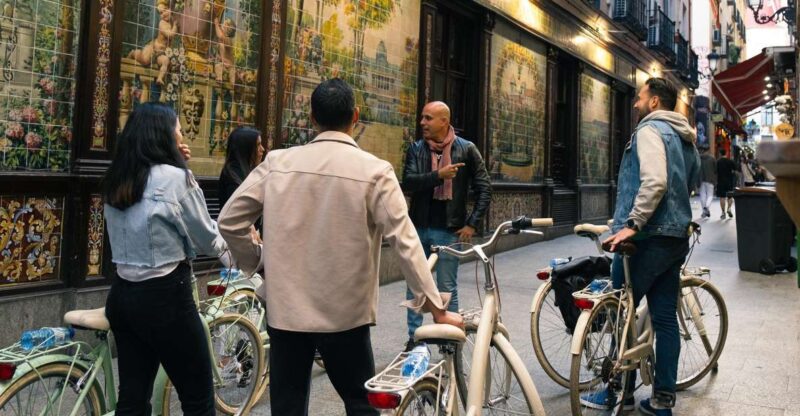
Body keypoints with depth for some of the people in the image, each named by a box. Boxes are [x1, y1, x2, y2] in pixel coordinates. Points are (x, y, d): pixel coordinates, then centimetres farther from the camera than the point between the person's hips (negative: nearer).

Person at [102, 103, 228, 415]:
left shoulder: (116, 181, 7)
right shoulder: (174, 177, -14)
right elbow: (206, 240, -7)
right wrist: (227, 241, 14)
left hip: (122, 295, 7)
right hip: (164, 296, -7)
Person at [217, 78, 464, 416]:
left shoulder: (278, 162, -3)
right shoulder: (374, 171, -11)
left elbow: (229, 221, -1)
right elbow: (405, 242, -14)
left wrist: (255, 263, 14)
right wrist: (436, 307, -9)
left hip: (284, 308, 3)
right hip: (344, 313, -2)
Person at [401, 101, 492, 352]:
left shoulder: (466, 150, -2)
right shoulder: (416, 149, 3)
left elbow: (484, 189, 1)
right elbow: (408, 183, -11)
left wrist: (472, 223, -5)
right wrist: (438, 175, -25)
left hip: (449, 230, -3)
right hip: (419, 228, 3)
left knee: (447, 288, 4)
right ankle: (414, 338, 23)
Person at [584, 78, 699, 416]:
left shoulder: (650, 130, -9)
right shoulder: (686, 138, 19)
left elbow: (655, 182, -24)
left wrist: (632, 223, -24)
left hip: (647, 237, -9)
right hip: (676, 237, 9)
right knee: (665, 318, 10)